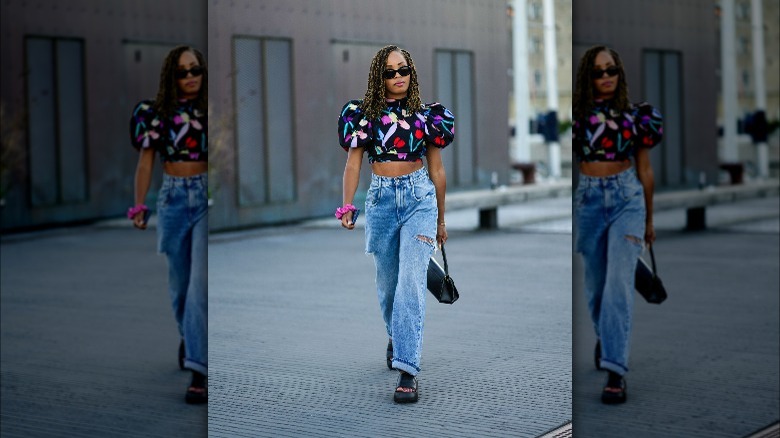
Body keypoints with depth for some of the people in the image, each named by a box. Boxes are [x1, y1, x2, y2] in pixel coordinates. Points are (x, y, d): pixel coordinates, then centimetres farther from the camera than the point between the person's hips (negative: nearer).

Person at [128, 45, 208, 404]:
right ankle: (188, 337, 41)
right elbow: (146, 162, 4)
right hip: (172, 198, 2)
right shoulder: (156, 112, 4)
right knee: (180, 280, 12)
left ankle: (199, 369, -14)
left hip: (206, 197, -2)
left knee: (201, 283, -12)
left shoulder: (210, 109, 2)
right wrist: (139, 205, -3)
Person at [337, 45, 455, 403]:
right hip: (380, 199, 2)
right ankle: (396, 337, 42)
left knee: (412, 281, -14)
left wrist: (441, 220, 14)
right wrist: (347, 206, -13)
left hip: (419, 198, -1)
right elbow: (353, 163, 0)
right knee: (387, 281, 12)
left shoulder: (425, 115, 4)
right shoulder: (364, 114, 4)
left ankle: (406, 368, -18)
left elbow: (437, 170, 10)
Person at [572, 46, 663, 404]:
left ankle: (615, 369, -19)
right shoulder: (577, 114, 0)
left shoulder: (635, 115, 3)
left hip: (627, 198, -1)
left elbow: (645, 169, 10)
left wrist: (649, 219, 15)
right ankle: (604, 337, 43)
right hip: (588, 199, 1)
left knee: (619, 281, -15)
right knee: (595, 282, 13)